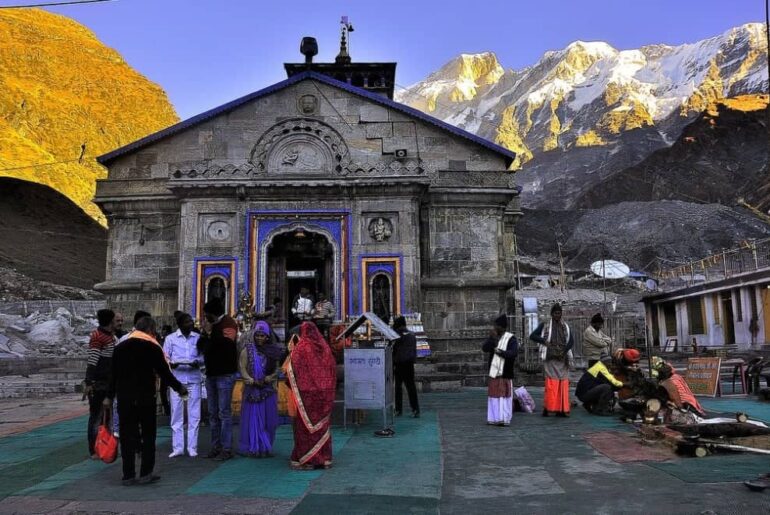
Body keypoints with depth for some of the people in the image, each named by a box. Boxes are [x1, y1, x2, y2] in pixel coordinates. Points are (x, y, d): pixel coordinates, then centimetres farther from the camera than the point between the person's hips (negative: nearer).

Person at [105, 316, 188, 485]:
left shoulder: (120, 347, 9)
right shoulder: (153, 347, -6)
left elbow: (114, 374, 12)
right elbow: (165, 372, -6)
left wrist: (110, 396, 21)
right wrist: (179, 388, 7)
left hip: (124, 398, 4)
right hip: (146, 398, -4)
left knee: (127, 436, 7)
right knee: (148, 435, 6)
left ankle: (128, 475, 10)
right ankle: (145, 473, 5)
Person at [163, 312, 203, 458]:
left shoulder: (198, 337, 5)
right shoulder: (170, 338, 2)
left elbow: (203, 356, 6)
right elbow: (164, 357, 1)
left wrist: (198, 362, -15)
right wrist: (171, 363, -20)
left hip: (194, 379, 1)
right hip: (177, 379, -1)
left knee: (194, 414, 3)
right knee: (176, 414, 4)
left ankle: (192, 447, 12)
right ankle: (177, 447, 14)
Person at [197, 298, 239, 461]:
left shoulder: (228, 323, -8)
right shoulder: (210, 324, 14)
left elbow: (226, 344, -24)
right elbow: (201, 347, 13)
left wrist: (210, 333, -18)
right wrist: (203, 333, -3)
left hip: (225, 374, -8)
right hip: (211, 373, 8)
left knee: (224, 413, -6)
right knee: (213, 413, 10)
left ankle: (226, 449, -2)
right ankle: (216, 446, 17)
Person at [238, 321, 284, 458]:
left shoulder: (273, 351, 6)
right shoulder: (248, 349, 2)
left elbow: (277, 370, 3)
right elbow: (242, 368, -3)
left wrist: (265, 380, -13)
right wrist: (253, 381, -15)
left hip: (268, 390, 2)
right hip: (252, 390, -2)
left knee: (268, 420, 4)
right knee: (253, 419, 0)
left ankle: (266, 448, 14)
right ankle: (253, 448, 8)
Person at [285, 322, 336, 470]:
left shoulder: (301, 347, -9)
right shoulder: (325, 347, 5)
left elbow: (292, 369, -8)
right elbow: (333, 368, 8)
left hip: (306, 392, -4)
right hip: (325, 393, 4)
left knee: (306, 424, 3)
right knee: (323, 425, 12)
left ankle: (306, 460, 5)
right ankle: (325, 458, 16)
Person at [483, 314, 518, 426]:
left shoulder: (511, 339, -4)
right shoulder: (493, 337, 11)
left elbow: (514, 353, -16)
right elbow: (484, 348, -3)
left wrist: (499, 351, -18)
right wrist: (492, 338, -15)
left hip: (505, 373, -4)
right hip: (493, 371, 4)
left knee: (505, 396, -2)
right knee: (493, 395, 6)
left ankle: (504, 418, 3)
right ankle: (494, 418, 12)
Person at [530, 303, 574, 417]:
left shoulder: (565, 326, 15)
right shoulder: (544, 325, 6)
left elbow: (571, 341, 8)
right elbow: (532, 336, 4)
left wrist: (564, 351, -8)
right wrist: (544, 341, -9)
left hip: (563, 359, 3)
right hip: (550, 359, -3)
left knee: (563, 383, 0)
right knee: (551, 383, -11)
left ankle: (561, 409, 6)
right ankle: (548, 408, -9)